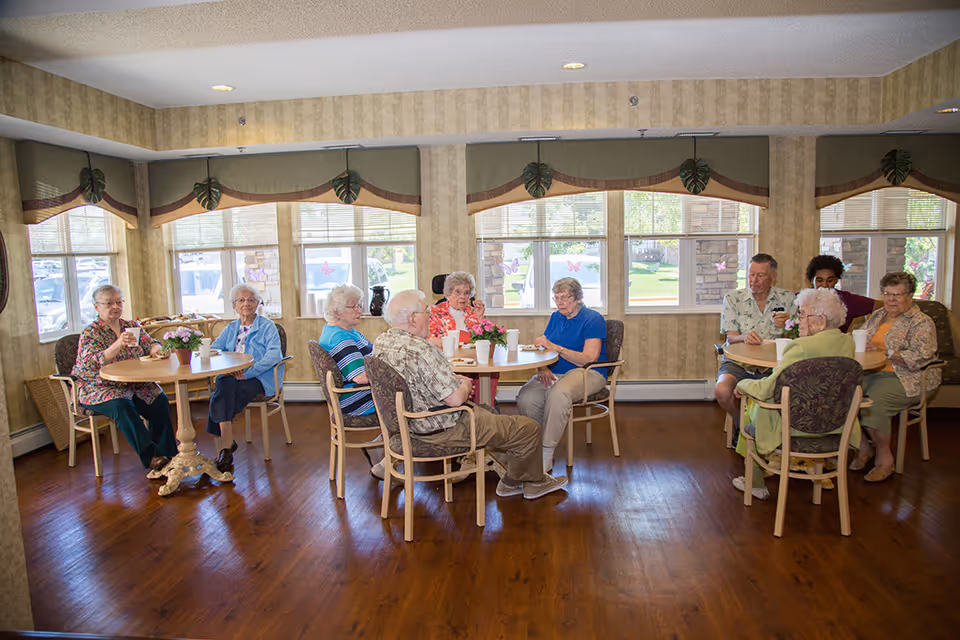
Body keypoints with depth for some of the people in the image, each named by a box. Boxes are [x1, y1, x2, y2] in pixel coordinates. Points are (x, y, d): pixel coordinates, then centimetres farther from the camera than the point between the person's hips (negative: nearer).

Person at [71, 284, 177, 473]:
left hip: (134, 385, 5)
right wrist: (118, 344, -36)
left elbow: (150, 344, 2)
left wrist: (157, 349, -24)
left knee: (160, 401, -21)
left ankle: (165, 453, -16)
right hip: (99, 389, -4)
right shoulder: (91, 332, -5)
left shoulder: (132, 326, 11)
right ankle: (150, 457, -31)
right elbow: (93, 363, -20)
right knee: (122, 406, -33)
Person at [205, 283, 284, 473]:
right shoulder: (231, 328, 21)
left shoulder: (267, 326, 4)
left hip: (260, 379, -4)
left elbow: (274, 355, -12)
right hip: (231, 377, 4)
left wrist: (248, 372, -22)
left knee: (222, 397, -29)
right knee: (223, 386, -31)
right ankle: (228, 444, -25)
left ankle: (226, 446, -21)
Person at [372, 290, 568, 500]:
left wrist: (453, 379, 9)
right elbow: (455, 399, -29)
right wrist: (465, 386, -6)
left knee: (488, 412, 31)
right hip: (443, 430, -10)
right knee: (528, 428, 0)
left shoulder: (381, 341, 0)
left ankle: (511, 482, 35)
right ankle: (534, 482, 26)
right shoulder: (420, 350, -30)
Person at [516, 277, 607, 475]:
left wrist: (555, 347, -18)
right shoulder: (556, 317, 18)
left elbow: (590, 358, -14)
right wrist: (543, 368, -10)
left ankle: (547, 455, -27)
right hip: (553, 373, 6)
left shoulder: (593, 319, -3)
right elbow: (541, 348, 13)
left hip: (587, 373, -5)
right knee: (526, 398, -25)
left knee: (558, 394, -38)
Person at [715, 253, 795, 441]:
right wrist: (744, 337, -28)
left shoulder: (787, 299, 6)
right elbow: (731, 337, -4)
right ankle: (741, 424, 4)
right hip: (738, 363, 0)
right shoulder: (732, 298, 4)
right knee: (722, 391, -31)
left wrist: (787, 326, -21)